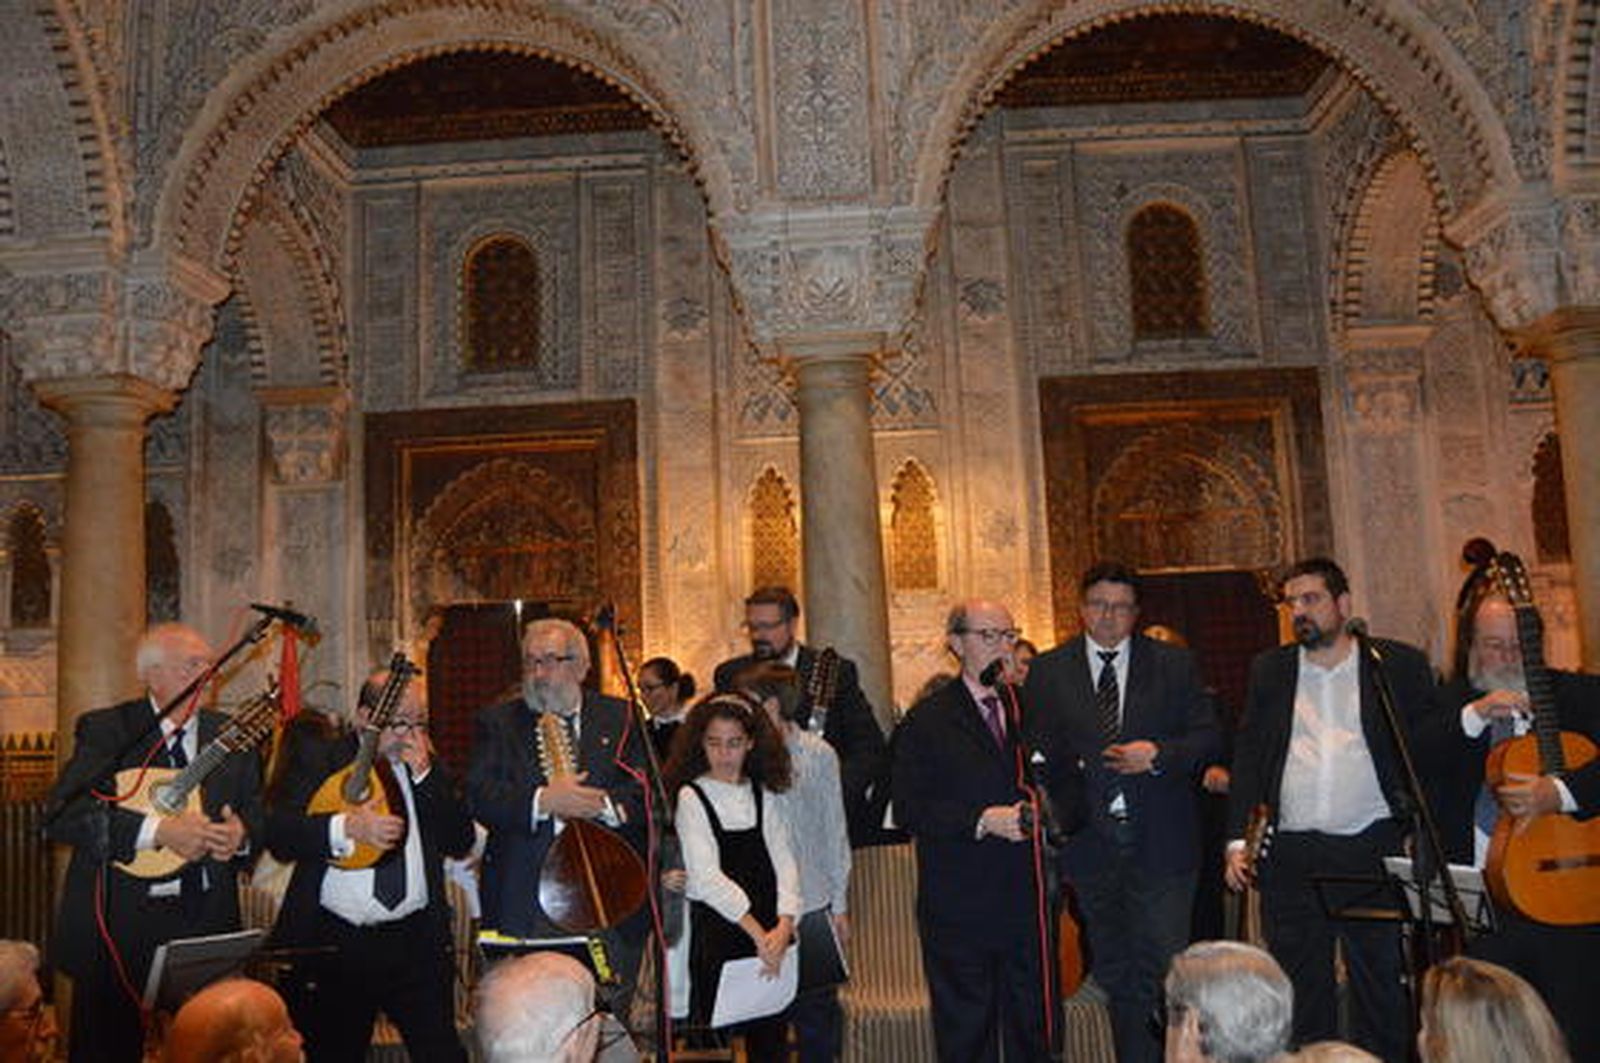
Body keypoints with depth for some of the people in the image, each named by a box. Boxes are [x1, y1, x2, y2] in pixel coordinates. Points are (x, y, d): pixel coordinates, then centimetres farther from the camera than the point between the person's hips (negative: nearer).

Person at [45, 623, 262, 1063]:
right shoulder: (104, 730, -3)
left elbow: (257, 813, 11)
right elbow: (62, 815, -15)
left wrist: (241, 835, -12)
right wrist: (159, 831, -23)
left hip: (208, 926, 3)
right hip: (120, 925, -3)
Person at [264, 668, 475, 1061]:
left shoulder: (428, 764, 9)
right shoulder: (319, 752, 1)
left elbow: (461, 842, 1)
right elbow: (277, 833, -9)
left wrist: (424, 773, -8)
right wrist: (346, 826, -25)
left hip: (417, 940, 2)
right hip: (332, 941, -2)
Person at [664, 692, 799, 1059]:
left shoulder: (764, 794, 9)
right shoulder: (691, 797, -3)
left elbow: (783, 860, 3)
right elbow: (708, 876, -10)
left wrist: (784, 925, -12)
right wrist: (757, 932, -13)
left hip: (771, 934, 4)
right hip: (717, 931, -3)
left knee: (771, 1037, 6)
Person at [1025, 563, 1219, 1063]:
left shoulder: (1174, 664, 4)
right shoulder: (1047, 671, 4)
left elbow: (1207, 737, 3)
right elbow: (1039, 754, 4)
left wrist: (1158, 755, -14)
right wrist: (1055, 823, -9)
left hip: (1161, 844, -1)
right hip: (1090, 843, 1)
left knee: (1163, 968, -1)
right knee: (1115, 975, 13)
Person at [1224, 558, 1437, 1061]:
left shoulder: (1400, 665, 4)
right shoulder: (1269, 670, 10)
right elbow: (1248, 756, 9)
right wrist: (1238, 840, 2)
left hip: (1372, 849, -2)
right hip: (1290, 854, 2)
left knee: (1380, 980, 5)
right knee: (1300, 986, 8)